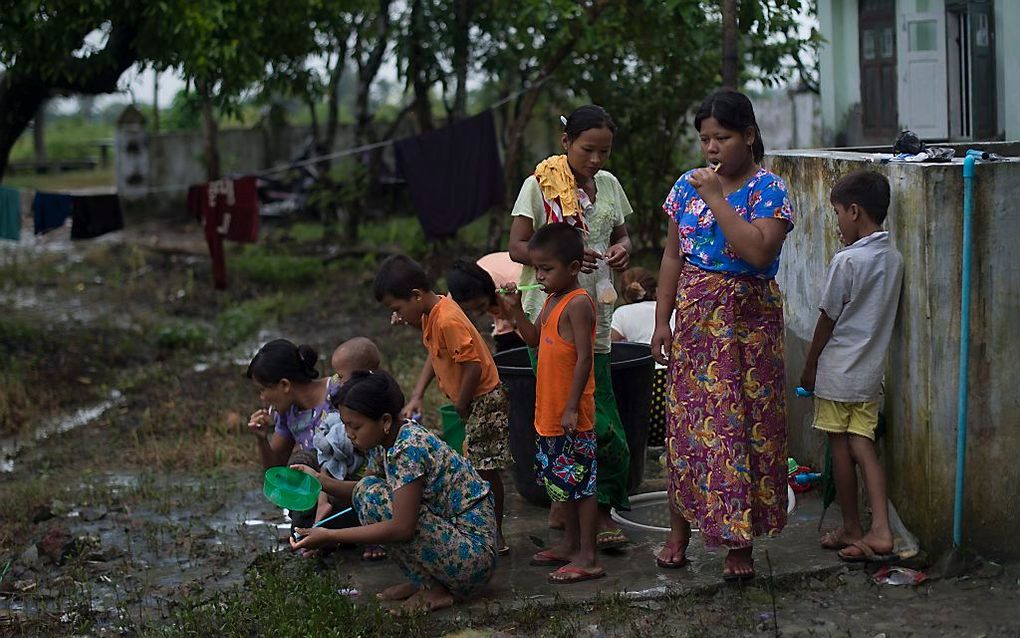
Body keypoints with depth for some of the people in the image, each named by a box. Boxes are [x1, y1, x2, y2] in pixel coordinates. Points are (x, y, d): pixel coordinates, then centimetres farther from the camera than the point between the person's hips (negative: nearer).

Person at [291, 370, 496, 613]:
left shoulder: (409, 449, -23)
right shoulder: (384, 443, 4)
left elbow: (402, 528, -27)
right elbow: (362, 490, 15)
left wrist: (331, 536, -24)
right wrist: (320, 481, -4)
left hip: (475, 553, -10)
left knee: (373, 497, -18)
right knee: (367, 491, 6)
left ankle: (435, 589, -8)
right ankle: (421, 580, 9)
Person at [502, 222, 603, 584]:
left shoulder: (578, 303, -16)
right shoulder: (552, 301, 12)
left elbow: (584, 357, -20)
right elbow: (534, 339, 24)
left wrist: (572, 408, -22)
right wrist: (516, 310, 8)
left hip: (571, 415, -10)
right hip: (550, 411, 10)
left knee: (580, 482, -4)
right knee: (563, 480, 18)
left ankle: (588, 558, 0)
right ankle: (570, 545, 30)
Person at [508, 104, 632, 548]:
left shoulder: (608, 184, 11)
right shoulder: (540, 184, -5)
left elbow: (620, 233, 22)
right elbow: (517, 247, -7)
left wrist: (622, 248, -3)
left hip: (593, 310, 5)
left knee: (593, 408, 3)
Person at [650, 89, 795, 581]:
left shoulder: (768, 189, -7)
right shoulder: (688, 186, 8)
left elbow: (759, 252, -23)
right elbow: (673, 256, 11)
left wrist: (717, 199, -19)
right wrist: (662, 320, 6)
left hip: (747, 324, -4)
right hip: (694, 320, 4)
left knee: (741, 426, -1)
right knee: (686, 422, 7)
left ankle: (739, 544, 9)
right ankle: (678, 530, 21)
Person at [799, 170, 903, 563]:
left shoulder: (847, 261, -18)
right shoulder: (894, 259, 4)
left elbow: (827, 320, -11)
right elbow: (881, 316, 11)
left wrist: (809, 367, -1)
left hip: (837, 371, -6)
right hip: (871, 370, 6)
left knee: (841, 448, 6)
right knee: (863, 446, 7)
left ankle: (852, 530, 16)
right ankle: (880, 530, -4)